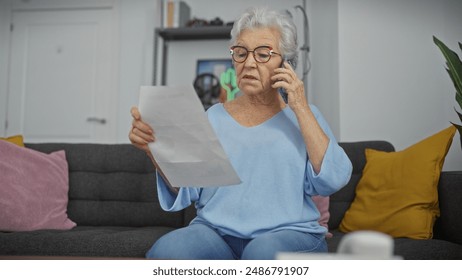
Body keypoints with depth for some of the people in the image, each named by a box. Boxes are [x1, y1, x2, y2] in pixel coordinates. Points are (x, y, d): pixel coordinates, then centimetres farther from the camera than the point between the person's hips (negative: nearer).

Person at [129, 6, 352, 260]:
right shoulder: (214, 116, 13)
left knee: (265, 252, -36)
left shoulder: (305, 116, 11)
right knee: (168, 250, -30)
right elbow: (184, 191, 4)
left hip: (288, 233, -1)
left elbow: (334, 180, -6)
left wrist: (300, 109, -5)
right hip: (217, 231, 2)